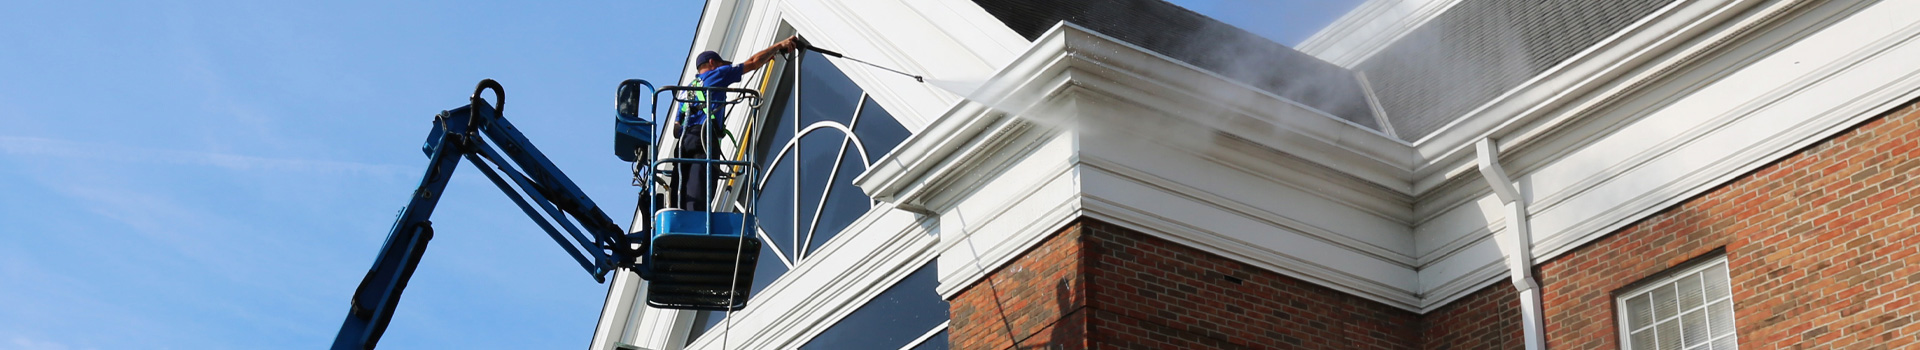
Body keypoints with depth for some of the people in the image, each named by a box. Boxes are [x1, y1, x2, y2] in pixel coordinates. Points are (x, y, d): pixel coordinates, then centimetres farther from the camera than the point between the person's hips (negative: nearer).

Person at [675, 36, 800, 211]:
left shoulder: (687, 90, 32)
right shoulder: (716, 75, 13)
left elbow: (676, 128, 24)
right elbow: (752, 63, 13)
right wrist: (779, 45, 22)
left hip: (685, 143, 7)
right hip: (703, 143, -7)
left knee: (682, 200, -2)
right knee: (697, 201, -19)